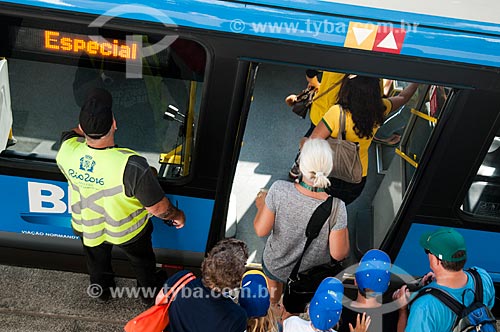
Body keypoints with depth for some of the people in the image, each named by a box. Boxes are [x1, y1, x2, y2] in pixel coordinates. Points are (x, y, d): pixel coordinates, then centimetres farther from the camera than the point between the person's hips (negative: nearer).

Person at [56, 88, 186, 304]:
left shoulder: (66, 150, -32)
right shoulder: (131, 166, -45)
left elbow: (75, 133, -3)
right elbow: (158, 208, -30)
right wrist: (177, 215, -11)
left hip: (87, 227, 3)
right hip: (127, 231, -3)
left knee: (97, 261, 35)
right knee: (142, 261, 31)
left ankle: (102, 290, 64)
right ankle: (150, 293, 58)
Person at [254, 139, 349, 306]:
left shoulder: (279, 189, -32)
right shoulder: (336, 207, -32)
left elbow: (261, 231, -20)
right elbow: (339, 254, -22)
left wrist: (261, 206, 0)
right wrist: (344, 227, -4)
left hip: (275, 266, 0)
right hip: (312, 277, 0)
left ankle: (273, 304, 63)